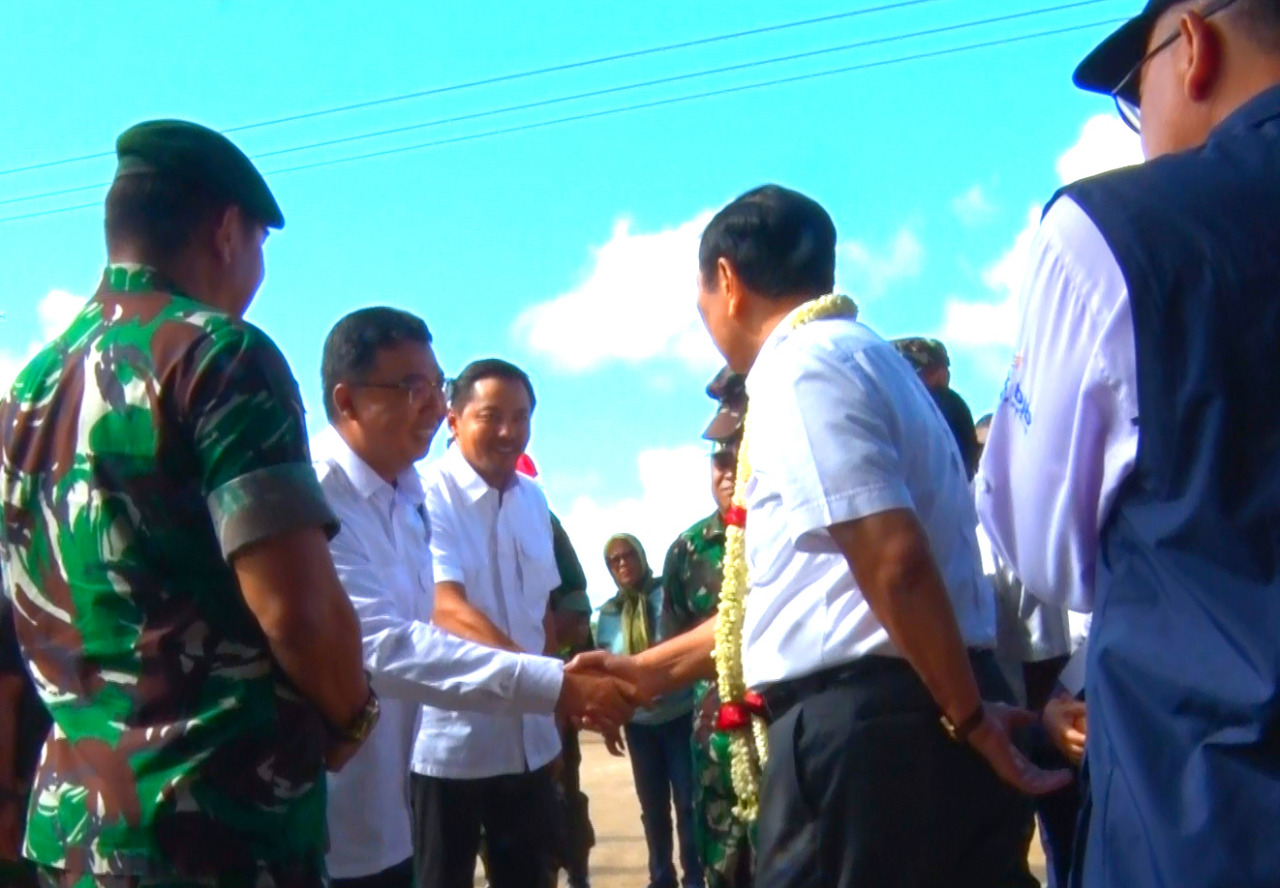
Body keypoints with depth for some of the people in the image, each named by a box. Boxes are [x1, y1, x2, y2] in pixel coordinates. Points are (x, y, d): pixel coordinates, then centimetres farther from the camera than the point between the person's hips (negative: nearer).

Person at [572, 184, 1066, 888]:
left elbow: (895, 565, -21)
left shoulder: (801, 368, -10)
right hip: (914, 718, 9)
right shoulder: (859, 355, 21)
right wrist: (656, 668, 23)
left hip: (863, 724, -9)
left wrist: (969, 720, -12)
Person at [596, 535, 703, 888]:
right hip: (639, 723, 4)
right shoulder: (609, 613, 5)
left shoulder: (668, 594, -7)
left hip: (680, 715, -4)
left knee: (687, 801, 1)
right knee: (653, 806, 13)